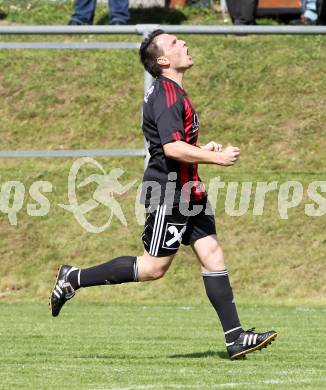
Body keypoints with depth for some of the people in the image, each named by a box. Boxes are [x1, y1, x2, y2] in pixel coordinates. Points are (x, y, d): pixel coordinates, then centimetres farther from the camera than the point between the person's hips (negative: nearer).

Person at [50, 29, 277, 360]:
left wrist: (200, 150, 15)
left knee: (212, 255, 2)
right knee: (153, 267, -4)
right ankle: (73, 279, 8)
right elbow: (172, 148, -26)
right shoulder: (167, 94, -17)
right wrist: (217, 158, -19)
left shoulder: (172, 93, 16)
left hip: (188, 192, 10)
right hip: (169, 193, -10)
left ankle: (236, 338, -1)